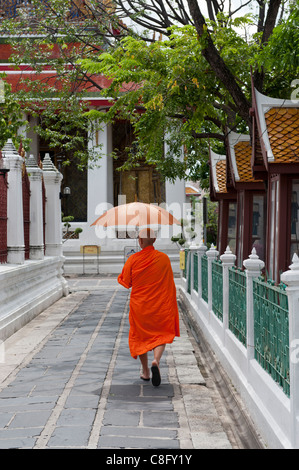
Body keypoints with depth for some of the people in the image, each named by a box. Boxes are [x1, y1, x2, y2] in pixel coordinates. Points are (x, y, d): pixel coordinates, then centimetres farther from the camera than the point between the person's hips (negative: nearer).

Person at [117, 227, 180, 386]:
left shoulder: (133, 260, -9)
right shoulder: (164, 258, -6)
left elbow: (125, 282, 0)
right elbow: (169, 283, 4)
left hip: (139, 305, 0)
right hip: (160, 306, 0)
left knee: (140, 337, 17)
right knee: (161, 335, 8)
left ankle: (145, 371, 21)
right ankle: (156, 360, -20)